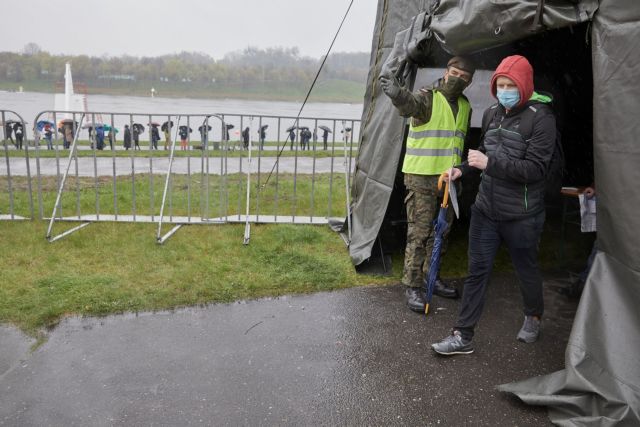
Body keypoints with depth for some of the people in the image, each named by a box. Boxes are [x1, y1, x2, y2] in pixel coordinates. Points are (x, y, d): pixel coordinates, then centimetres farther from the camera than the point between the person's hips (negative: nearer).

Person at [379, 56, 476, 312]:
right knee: (419, 232, -5)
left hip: (449, 179, 7)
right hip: (421, 177, -7)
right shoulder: (428, 98, -10)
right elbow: (410, 104, -35)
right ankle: (412, 286, 5)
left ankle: (431, 277, 31)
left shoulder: (465, 107, 12)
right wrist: (397, 94, -58)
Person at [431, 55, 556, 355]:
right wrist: (463, 169, 6)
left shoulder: (540, 117, -13)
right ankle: (462, 336, 12)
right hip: (485, 209, 5)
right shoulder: (492, 113, 7)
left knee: (526, 270, 15)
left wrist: (490, 164, -25)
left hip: (521, 216, -5)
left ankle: (533, 317, 44)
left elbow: (535, 168, -20)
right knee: (477, 271, 5)